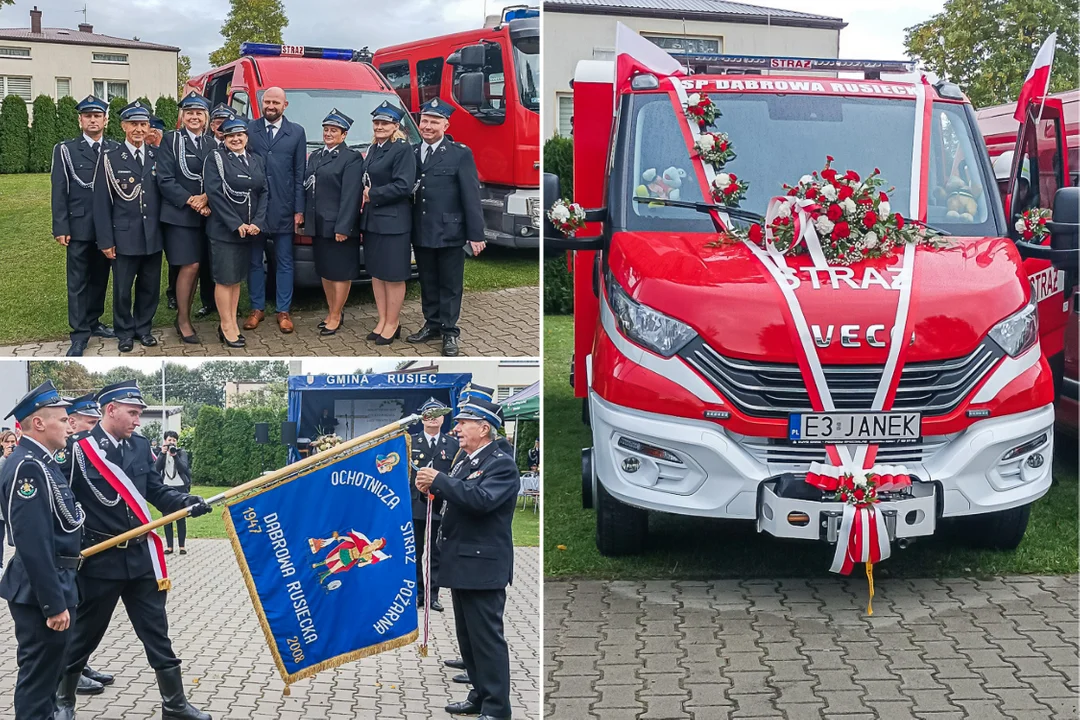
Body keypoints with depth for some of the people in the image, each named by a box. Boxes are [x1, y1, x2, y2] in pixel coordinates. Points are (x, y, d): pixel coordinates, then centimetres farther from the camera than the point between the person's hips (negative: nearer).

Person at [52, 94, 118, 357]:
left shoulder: (116, 149, 7)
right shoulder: (66, 150, 2)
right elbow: (59, 191, -1)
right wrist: (60, 228, -8)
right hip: (79, 226, -2)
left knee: (100, 277, 11)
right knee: (78, 281, 1)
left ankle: (93, 322, 25)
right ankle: (80, 334, 4)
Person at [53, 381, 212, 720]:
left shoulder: (140, 445, 4)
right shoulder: (78, 449, -13)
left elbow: (155, 491, 7)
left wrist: (186, 501, -11)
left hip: (140, 556, 4)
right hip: (99, 559, -4)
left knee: (157, 634, 9)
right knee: (84, 635, 12)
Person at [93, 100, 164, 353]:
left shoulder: (157, 156, 7)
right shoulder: (110, 157, -3)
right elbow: (101, 201, -4)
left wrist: (165, 228, 1)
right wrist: (106, 240, -7)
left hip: (153, 235, 3)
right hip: (124, 235, -3)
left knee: (150, 286, 10)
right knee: (122, 288, 5)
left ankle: (144, 328, 27)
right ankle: (125, 332, 22)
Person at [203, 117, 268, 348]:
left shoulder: (256, 161, 11)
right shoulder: (215, 158, -5)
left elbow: (264, 192, 6)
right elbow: (214, 193, -13)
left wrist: (257, 223, -8)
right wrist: (236, 225, -16)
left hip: (249, 230, 5)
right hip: (223, 230, -5)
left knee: (237, 278, 11)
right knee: (225, 278, -1)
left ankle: (232, 322, 17)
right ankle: (226, 326, 6)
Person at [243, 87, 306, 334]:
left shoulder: (296, 132, 5)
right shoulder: (249, 130, 5)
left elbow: (300, 173, 3)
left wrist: (299, 209, -2)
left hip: (283, 209, -1)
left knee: (284, 262, 5)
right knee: (254, 261, 8)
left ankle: (283, 311, 12)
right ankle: (257, 308, 18)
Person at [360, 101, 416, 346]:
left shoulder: (402, 149, -11)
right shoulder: (373, 149, 15)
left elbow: (403, 186, -20)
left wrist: (372, 195, -13)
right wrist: (364, 197, 2)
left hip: (392, 221, -9)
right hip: (371, 220, 9)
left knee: (393, 275, 0)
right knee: (376, 273, 13)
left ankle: (392, 324, 8)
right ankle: (382, 321, 22)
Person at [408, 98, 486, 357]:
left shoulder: (460, 154, -6)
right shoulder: (412, 153, 8)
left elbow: (471, 196, -9)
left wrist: (476, 234, -12)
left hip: (449, 232, -4)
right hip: (421, 233, 4)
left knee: (450, 285, 5)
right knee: (428, 283, 15)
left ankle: (449, 332, 13)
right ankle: (432, 325, 27)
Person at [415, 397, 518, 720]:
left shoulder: (502, 465, -13)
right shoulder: (464, 461, 14)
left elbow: (482, 499, -27)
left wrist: (440, 480, -24)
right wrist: (432, 487, -2)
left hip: (483, 567, -9)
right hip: (461, 564, 9)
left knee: (487, 638, -5)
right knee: (468, 636, 17)